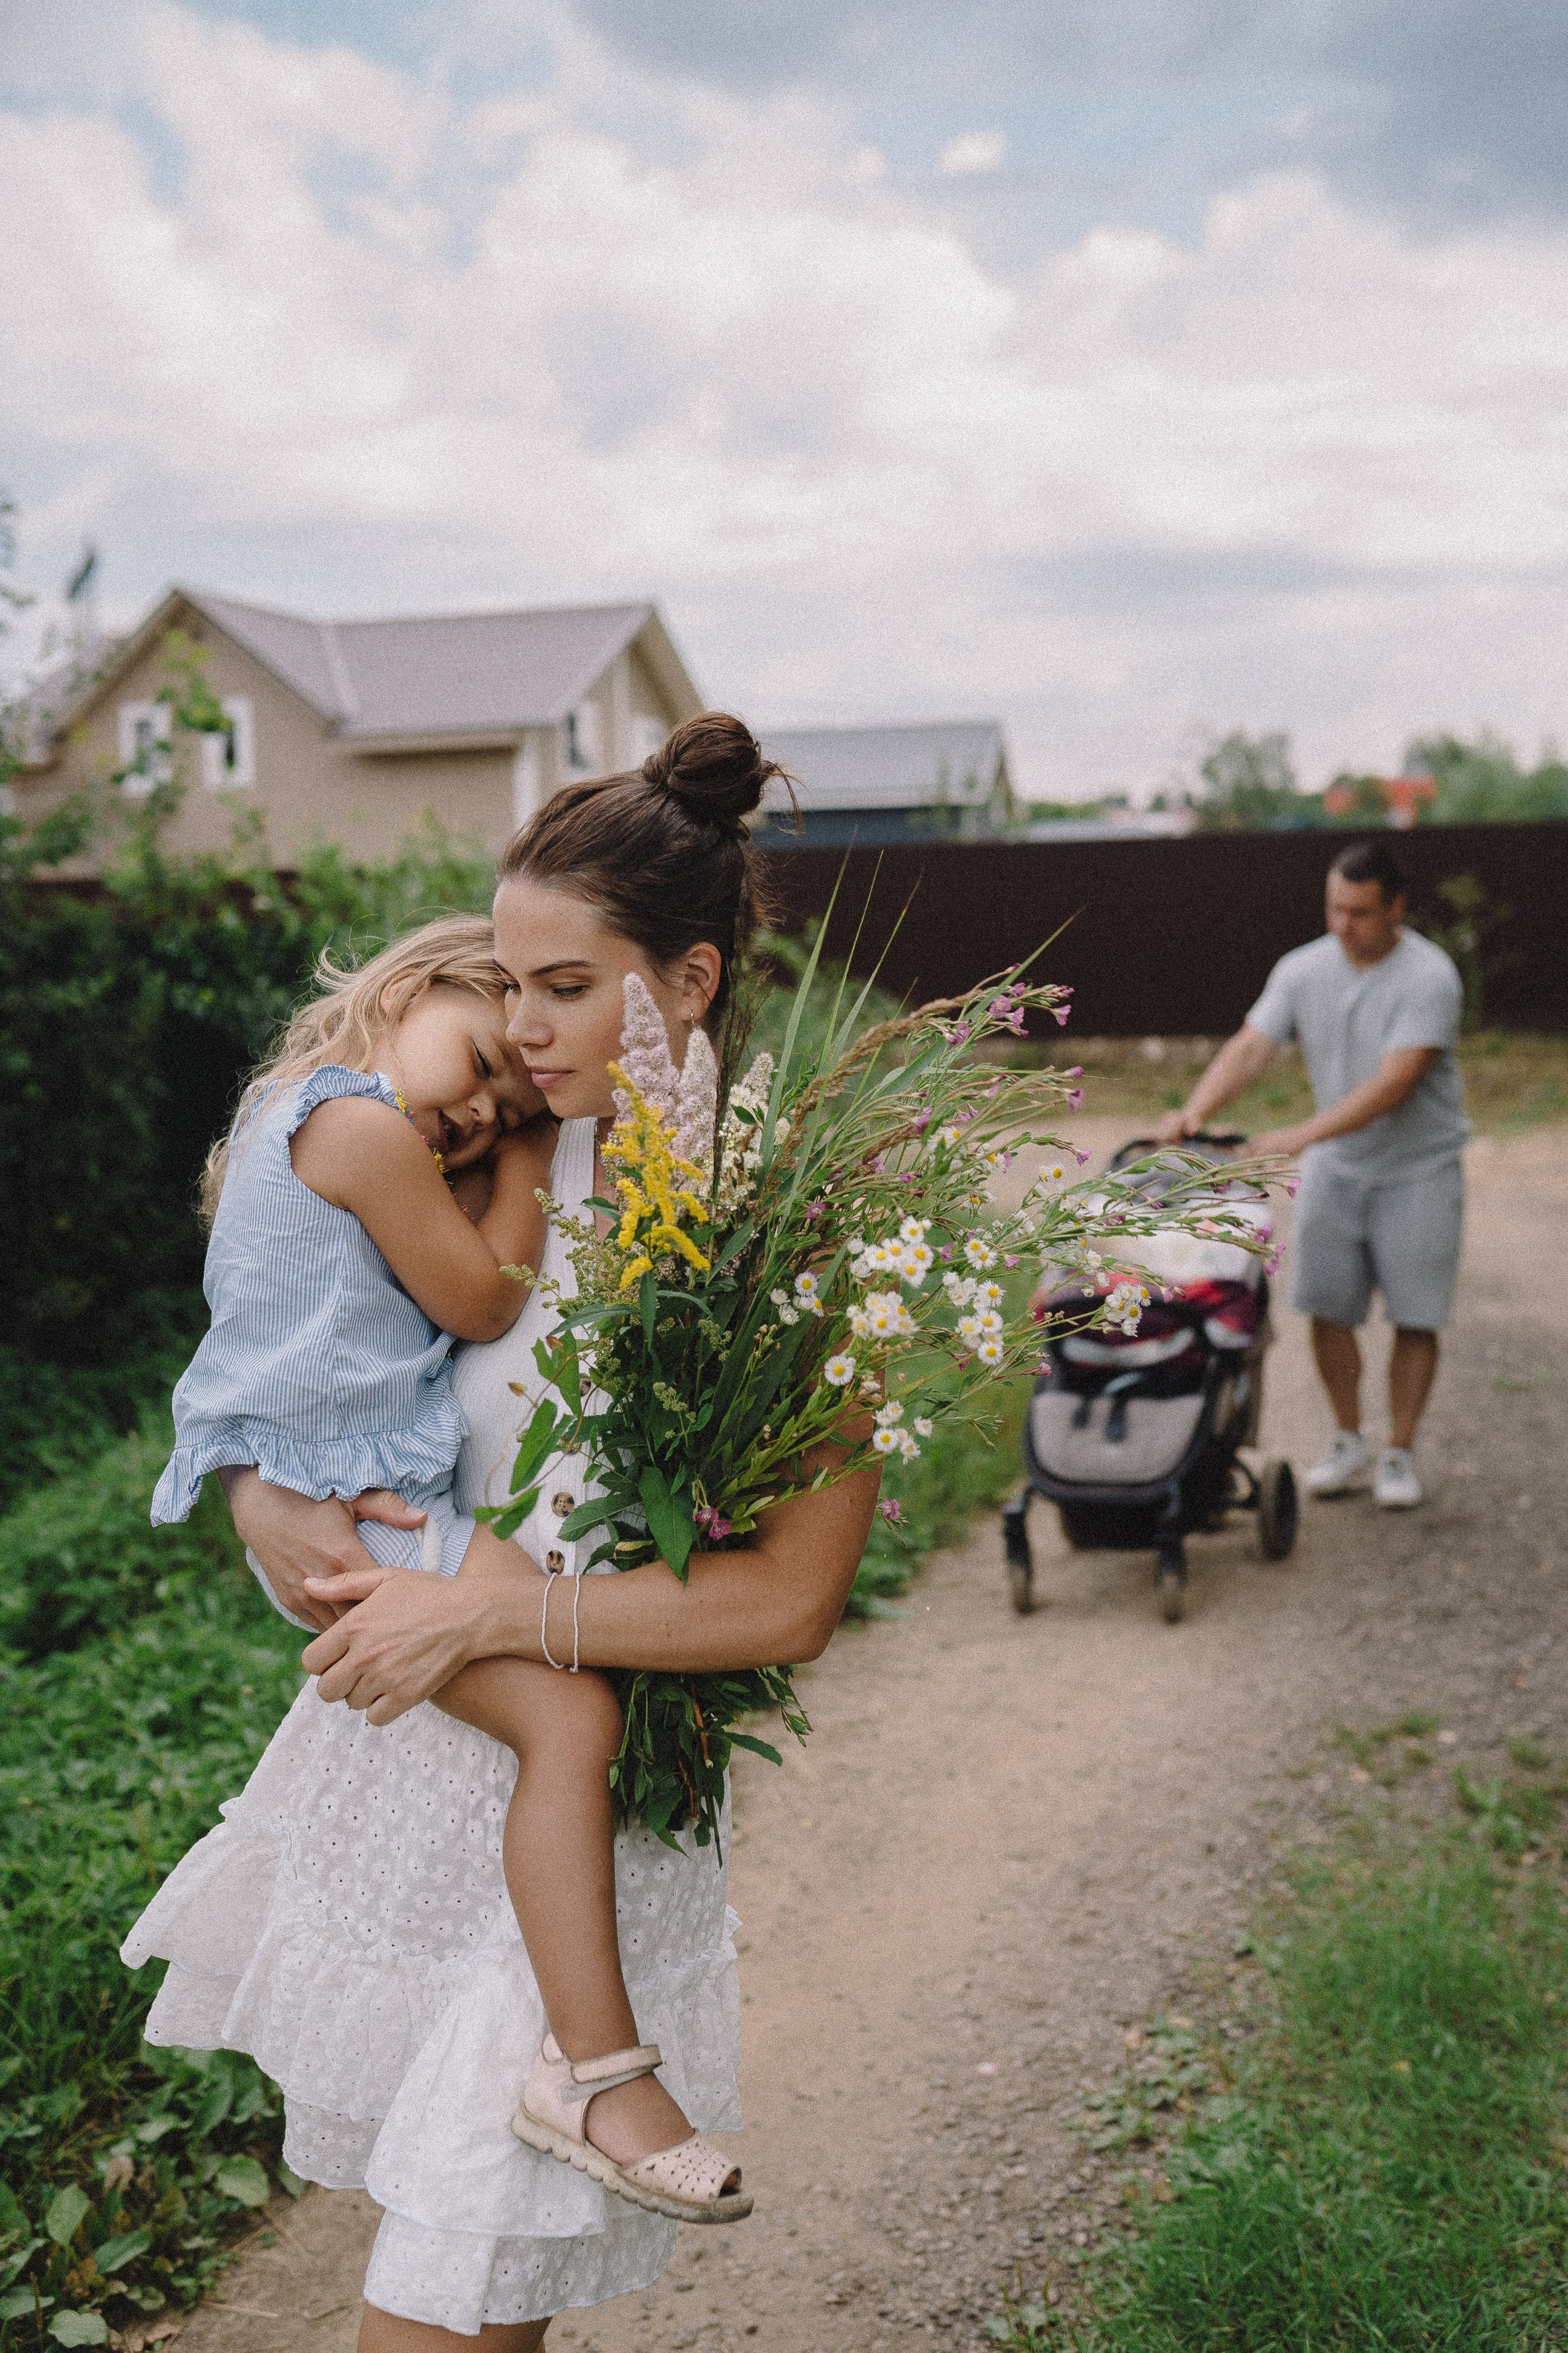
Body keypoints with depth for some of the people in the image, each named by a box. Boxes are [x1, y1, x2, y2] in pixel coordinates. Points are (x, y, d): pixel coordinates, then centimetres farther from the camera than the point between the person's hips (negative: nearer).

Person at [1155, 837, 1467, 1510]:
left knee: (1414, 1317, 1)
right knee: (1327, 1309, 4)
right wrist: (1196, 1111, -29)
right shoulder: (1302, 970, -2)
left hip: (1417, 1170, -4)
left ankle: (1398, 1455, 15)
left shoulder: (1428, 977, -18)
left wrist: (1301, 1135, -35)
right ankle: (1350, 1444, 21)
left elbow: (1395, 1083, -27)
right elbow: (1249, 1048, -10)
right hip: (1333, 1168, 4)